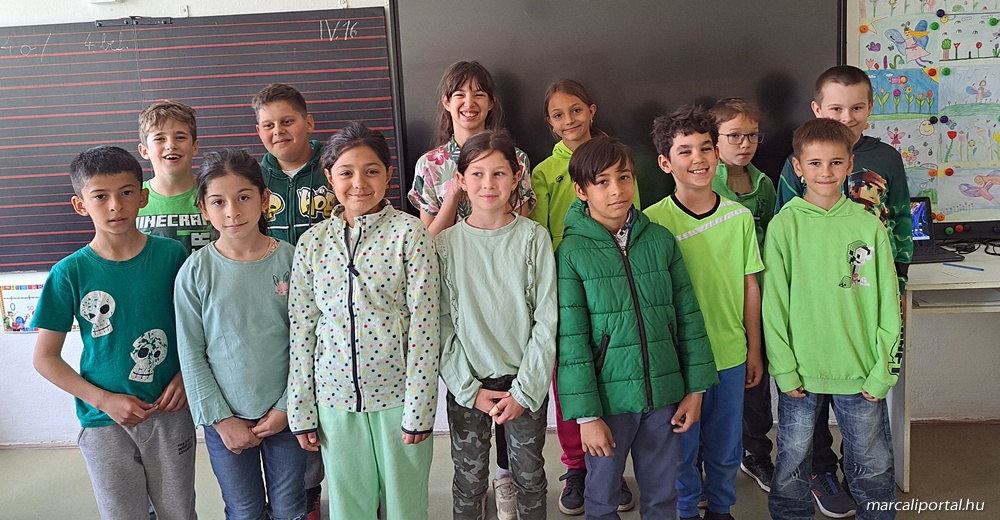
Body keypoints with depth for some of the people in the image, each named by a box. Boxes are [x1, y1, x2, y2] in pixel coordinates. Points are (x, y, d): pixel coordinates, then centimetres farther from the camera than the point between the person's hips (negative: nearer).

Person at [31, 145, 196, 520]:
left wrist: (185, 376, -9)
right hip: (104, 421, 0)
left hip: (170, 410, 1)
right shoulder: (70, 273, -9)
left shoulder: (171, 255, -7)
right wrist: (105, 400, -12)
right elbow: (45, 358, -3)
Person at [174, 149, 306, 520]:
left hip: (285, 415, 0)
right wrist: (219, 418, -6)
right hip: (225, 419, 0)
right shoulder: (195, 272, -7)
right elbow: (191, 354, -4)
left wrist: (287, 407, -8)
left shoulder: (290, 260, -8)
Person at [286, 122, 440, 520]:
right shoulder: (313, 241, 2)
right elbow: (301, 328, 5)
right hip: (335, 397, 3)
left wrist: (418, 409, -11)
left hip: (398, 393, -3)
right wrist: (301, 411, 5)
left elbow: (424, 326, -10)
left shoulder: (408, 233, -7)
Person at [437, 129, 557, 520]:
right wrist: (469, 388, -8)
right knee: (469, 480, 13)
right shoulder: (446, 244, -3)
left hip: (527, 384, 0)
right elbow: (441, 324, -2)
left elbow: (546, 320, -6)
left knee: (529, 477, 13)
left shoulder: (534, 238, -6)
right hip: (467, 385, 1)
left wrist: (525, 389, -10)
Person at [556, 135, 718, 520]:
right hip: (609, 400, -3)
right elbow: (571, 341, -11)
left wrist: (695, 388, 3)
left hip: (664, 395, 3)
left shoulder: (661, 240, -1)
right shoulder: (571, 253, -10)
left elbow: (688, 316, 4)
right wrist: (586, 414, -12)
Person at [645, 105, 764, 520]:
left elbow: (750, 286, 6)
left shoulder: (739, 216, -2)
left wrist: (754, 349, 10)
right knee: (682, 447, 13)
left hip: (730, 355, 3)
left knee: (726, 448, 19)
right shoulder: (653, 221, -13)